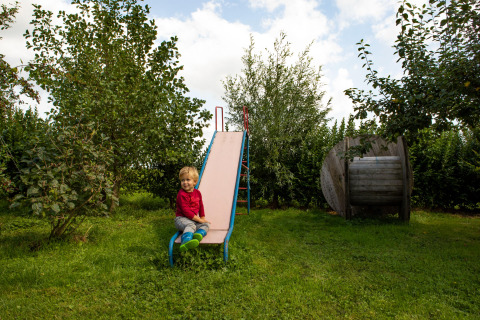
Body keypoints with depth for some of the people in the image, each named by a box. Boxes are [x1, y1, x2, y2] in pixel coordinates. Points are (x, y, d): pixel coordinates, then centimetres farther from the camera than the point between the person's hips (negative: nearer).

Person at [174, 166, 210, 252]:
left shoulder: (197, 192, 9)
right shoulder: (181, 194, -14)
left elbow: (200, 206, 21)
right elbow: (186, 210, -19)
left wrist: (203, 218, 11)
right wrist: (199, 219, -18)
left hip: (194, 219, 8)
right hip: (181, 218, -8)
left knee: (206, 224, -9)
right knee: (191, 225, -36)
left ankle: (199, 234, -41)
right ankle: (185, 241, -64)